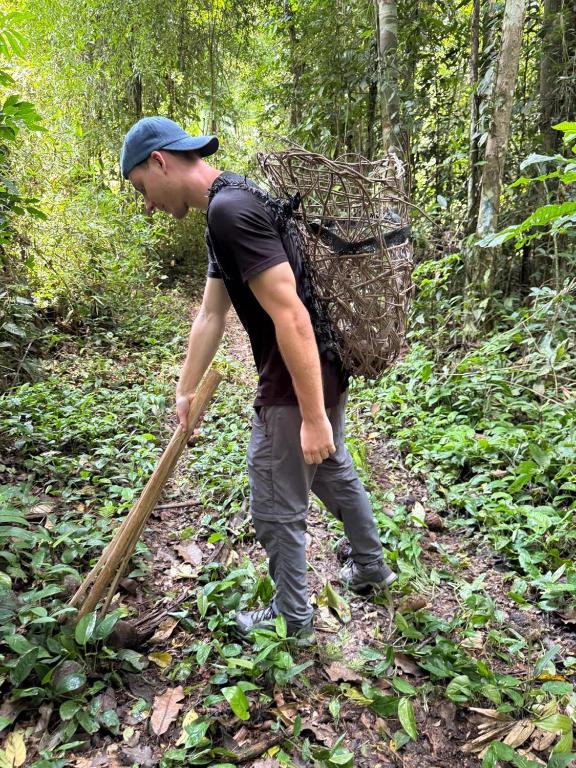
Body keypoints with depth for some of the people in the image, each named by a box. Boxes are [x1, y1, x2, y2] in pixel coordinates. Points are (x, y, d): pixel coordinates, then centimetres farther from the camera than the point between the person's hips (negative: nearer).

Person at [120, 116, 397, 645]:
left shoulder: (230, 210, -21)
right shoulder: (228, 207, 12)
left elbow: (290, 314, -27)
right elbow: (210, 315, 16)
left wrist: (312, 416, -24)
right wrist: (186, 391, 21)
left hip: (297, 379, -10)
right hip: (326, 366, 10)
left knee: (277, 512, 8)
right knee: (334, 471, 28)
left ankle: (294, 620, 31)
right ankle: (371, 566, 50)